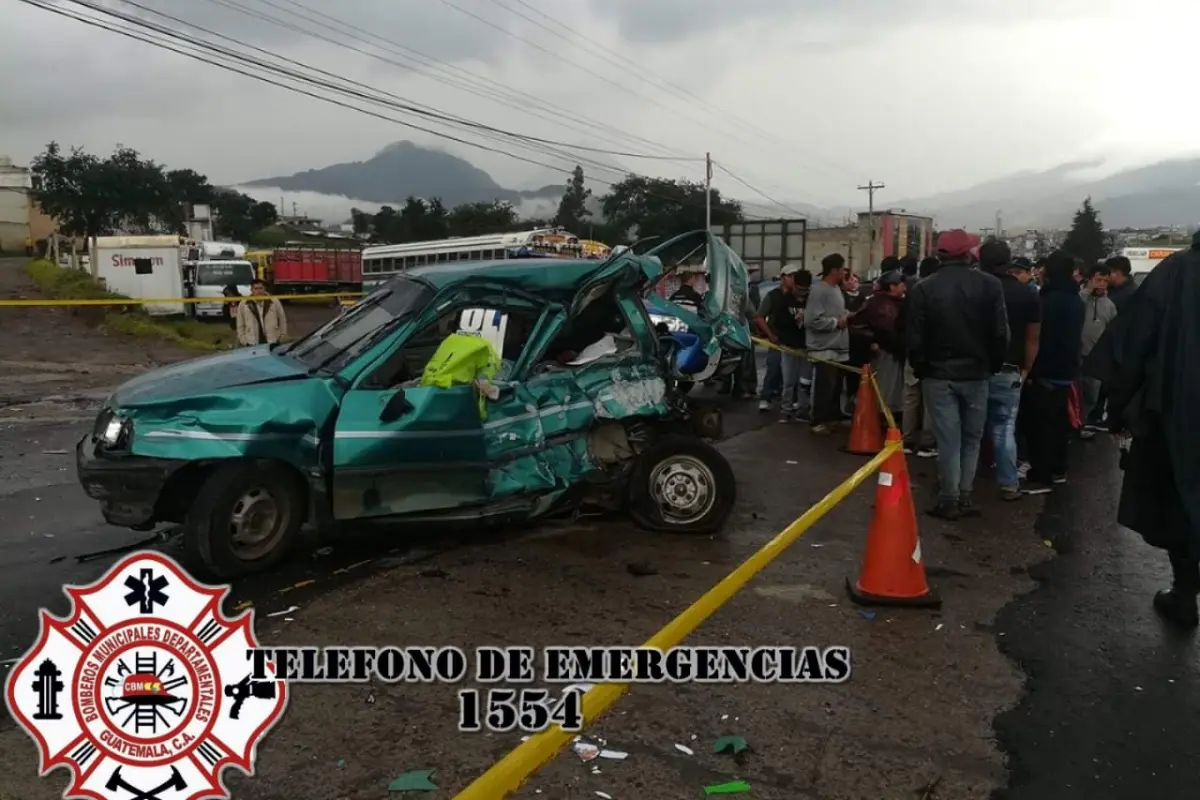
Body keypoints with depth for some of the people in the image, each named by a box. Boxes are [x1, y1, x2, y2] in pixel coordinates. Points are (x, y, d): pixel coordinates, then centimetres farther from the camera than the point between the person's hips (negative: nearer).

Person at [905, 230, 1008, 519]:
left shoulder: (924, 288, -7)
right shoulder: (990, 284, -5)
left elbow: (914, 337, -7)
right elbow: (1000, 333, -6)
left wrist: (921, 368, 7)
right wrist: (994, 365, 8)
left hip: (938, 374, -1)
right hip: (976, 373, 1)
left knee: (948, 440, 3)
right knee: (971, 438, 14)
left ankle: (949, 500, 6)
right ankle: (965, 497, 15)